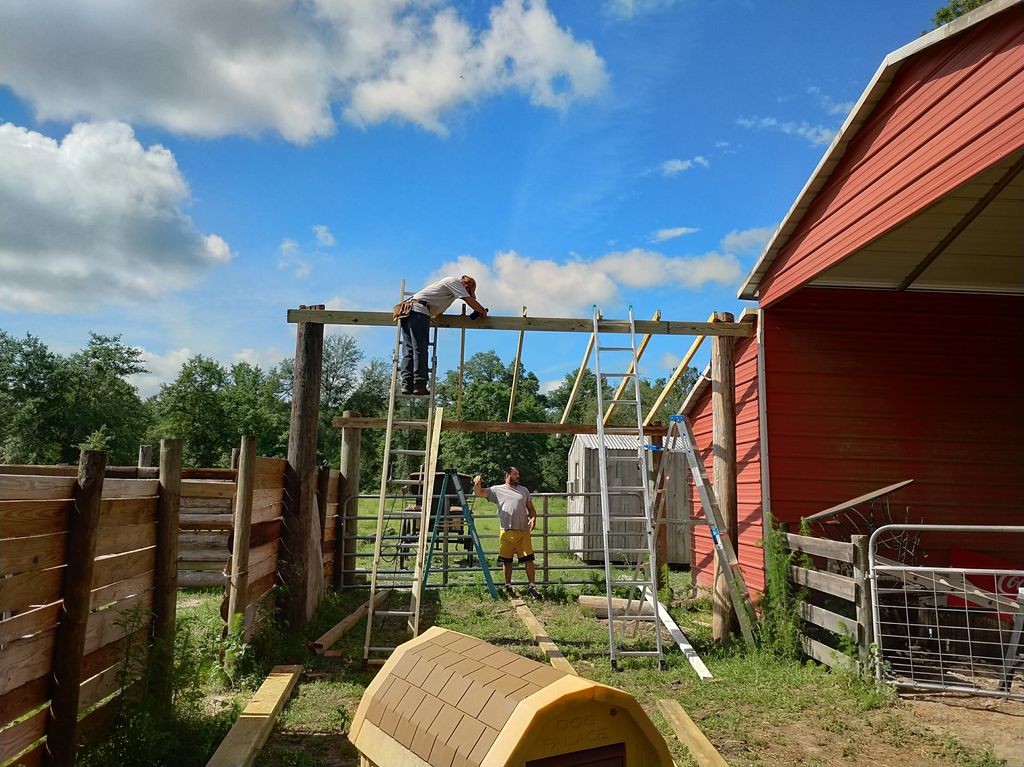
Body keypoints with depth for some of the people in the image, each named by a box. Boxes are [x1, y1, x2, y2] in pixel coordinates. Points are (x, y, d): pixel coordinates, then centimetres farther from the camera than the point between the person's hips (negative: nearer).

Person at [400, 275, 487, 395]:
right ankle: (419, 386, -14)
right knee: (420, 350, -11)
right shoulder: (455, 282, 4)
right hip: (419, 311, -9)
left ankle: (406, 385, -5)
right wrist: (483, 312, 15)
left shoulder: (448, 281, 29)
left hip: (407, 310, 9)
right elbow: (471, 301, -1)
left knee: (409, 350, 2)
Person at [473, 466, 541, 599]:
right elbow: (478, 493, 3)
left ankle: (532, 586, 5)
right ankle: (508, 586, 19)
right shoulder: (497, 490, 7)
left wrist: (533, 518, -3)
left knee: (528, 559, -2)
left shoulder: (524, 491, 15)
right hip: (507, 532, -1)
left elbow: (531, 509, 18)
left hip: (524, 531, 1)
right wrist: (477, 483, -19)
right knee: (507, 560, 6)